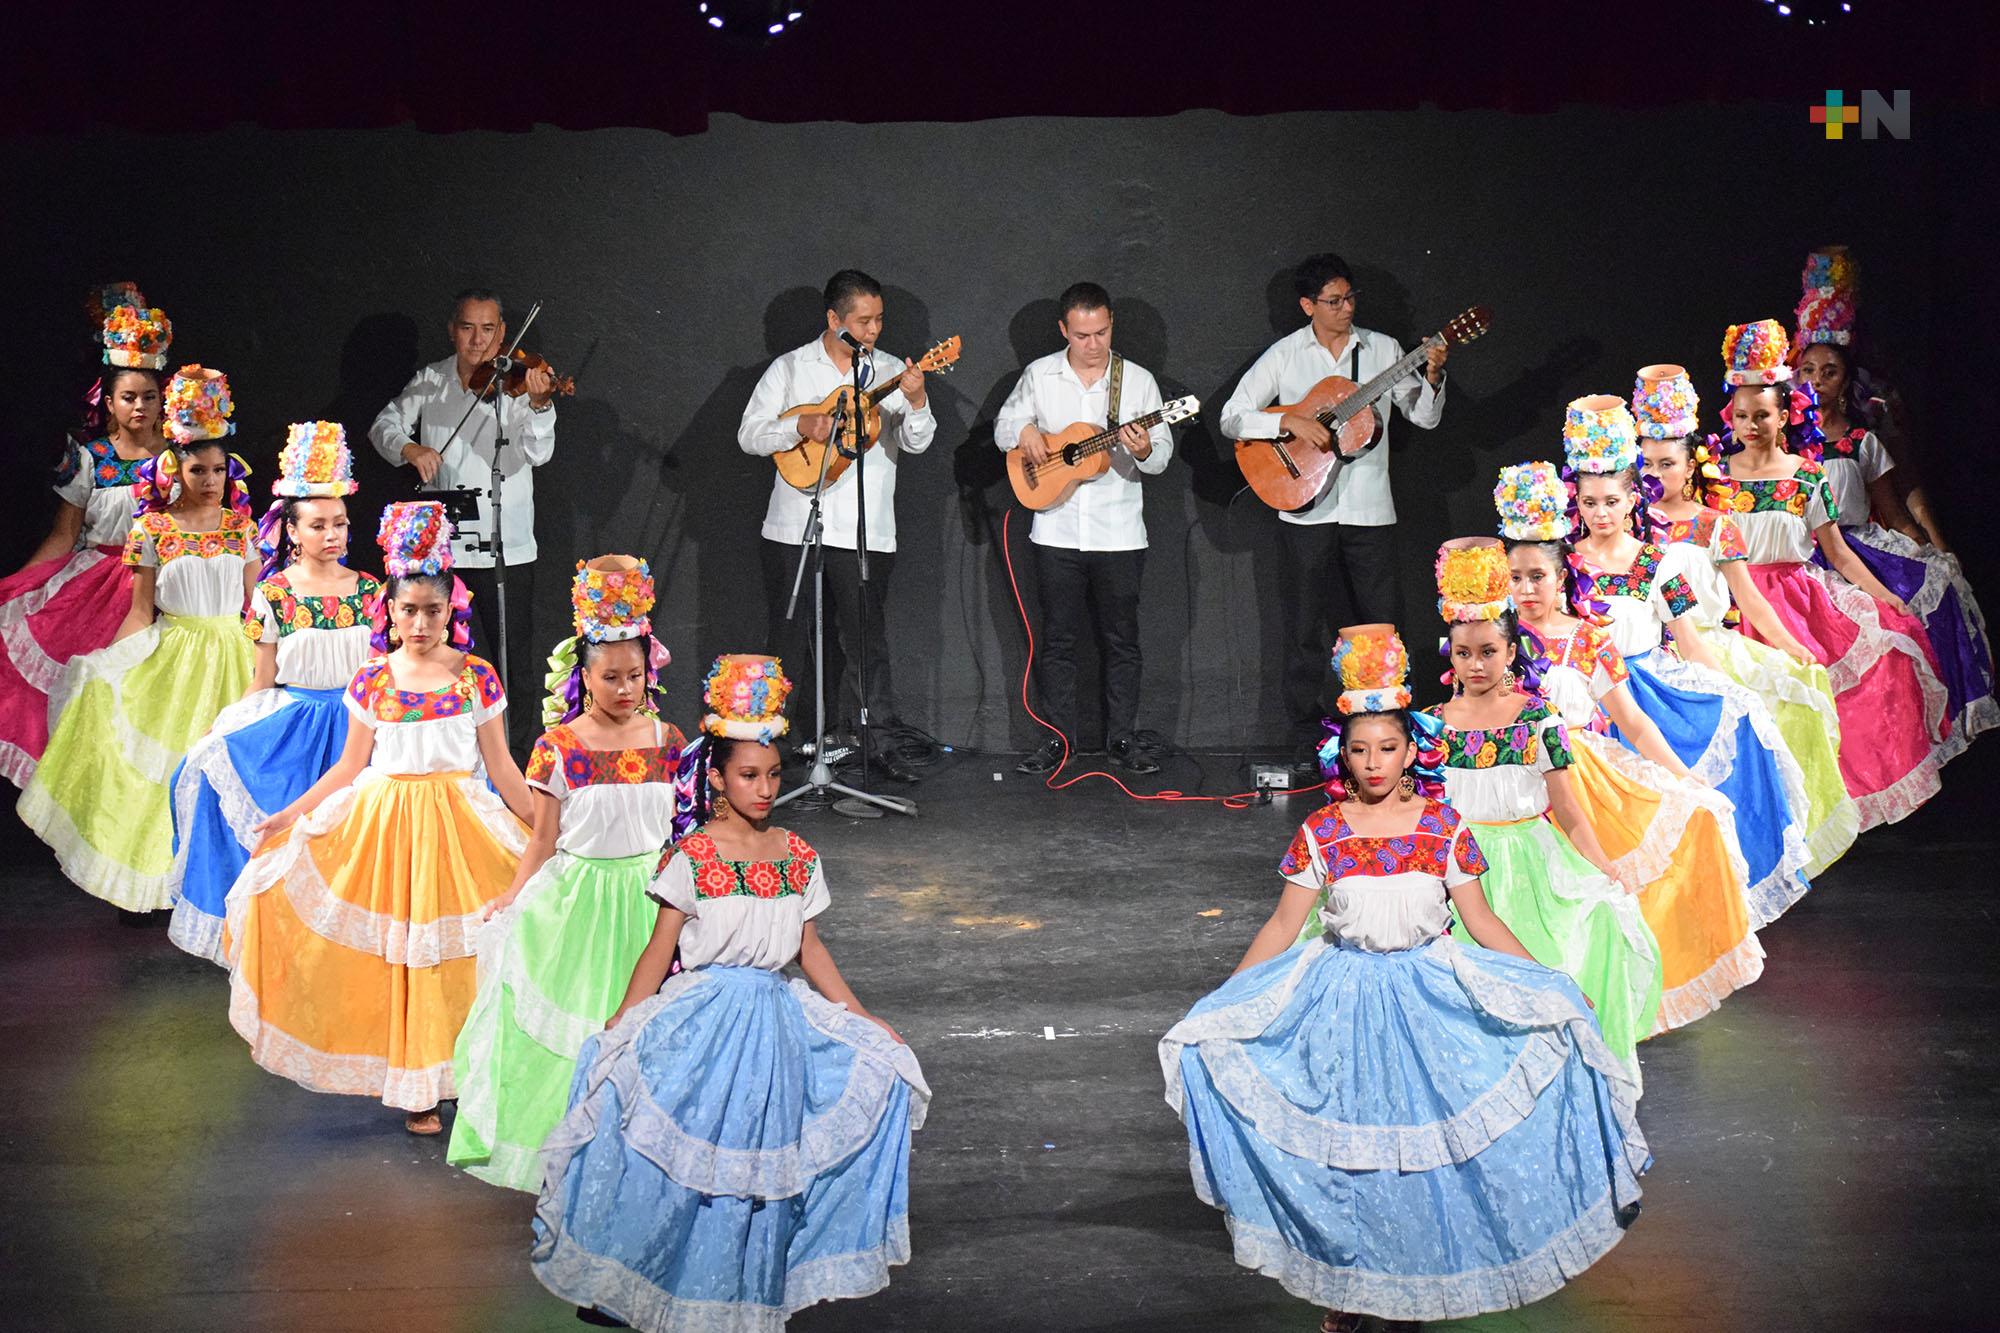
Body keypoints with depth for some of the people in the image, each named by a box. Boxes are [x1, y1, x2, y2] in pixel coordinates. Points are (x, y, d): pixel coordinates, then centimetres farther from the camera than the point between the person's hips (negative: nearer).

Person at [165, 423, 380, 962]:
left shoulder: (368, 590, 4)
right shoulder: (273, 595, 0)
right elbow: (263, 682, 4)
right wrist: (221, 727, -4)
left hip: (358, 718, 1)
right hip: (289, 721, -1)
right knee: (215, 763, -19)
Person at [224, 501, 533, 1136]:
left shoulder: (477, 677, -2)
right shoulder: (371, 682, 1)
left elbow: (500, 766, 2)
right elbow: (349, 767, 7)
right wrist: (287, 815, 2)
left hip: (457, 822, -1)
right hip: (383, 824, 1)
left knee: (453, 950, -1)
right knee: (395, 950, 2)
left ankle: (450, 1069, 15)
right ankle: (414, 1089, 13)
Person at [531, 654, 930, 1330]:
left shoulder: (798, 856, 5)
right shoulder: (693, 856, -8)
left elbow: (811, 949, 11)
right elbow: (659, 951, -7)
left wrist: (865, 1020, 9)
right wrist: (617, 1031, -13)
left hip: (778, 1020, 5)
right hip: (702, 1020, -5)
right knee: (687, 1149, -9)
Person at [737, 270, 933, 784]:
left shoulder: (891, 373, 6)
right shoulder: (790, 368, 5)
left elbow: (917, 442, -6)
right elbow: (748, 436, 2)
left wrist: (916, 403, -26)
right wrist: (800, 427, -14)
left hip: (865, 530, 0)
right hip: (794, 527, 0)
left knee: (865, 640, 1)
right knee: (789, 640, 8)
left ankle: (874, 740, 9)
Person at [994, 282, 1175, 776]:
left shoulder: (1138, 380, 1)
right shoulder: (1040, 375, 4)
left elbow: (1163, 453, 1)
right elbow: (1003, 425, 13)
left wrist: (1145, 451, -22)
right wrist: (1024, 430, -9)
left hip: (1119, 533, -1)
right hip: (1057, 529, 1)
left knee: (1121, 638, 5)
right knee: (1058, 638, 6)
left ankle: (1123, 737, 15)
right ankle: (1059, 738, 15)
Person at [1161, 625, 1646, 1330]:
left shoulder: (1444, 826, -3)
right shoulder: (1321, 833, -4)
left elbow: (1479, 919, 2)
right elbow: (1283, 923, 0)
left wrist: (1551, 986, -3)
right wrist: (1219, 1002, -3)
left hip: (1434, 993, 0)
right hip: (1344, 999, 0)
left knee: (1427, 1130, -2)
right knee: (1347, 1135, 0)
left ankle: (1424, 1271, 20)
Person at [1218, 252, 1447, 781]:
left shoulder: (1382, 349, 8)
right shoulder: (1284, 355, 2)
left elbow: (1425, 417, 9)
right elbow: (1232, 418, -1)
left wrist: (1431, 376, -9)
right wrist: (1290, 422, -15)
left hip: (1370, 509, 1)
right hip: (1305, 509, -1)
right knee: (1305, 632, 3)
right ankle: (1308, 746, 12)